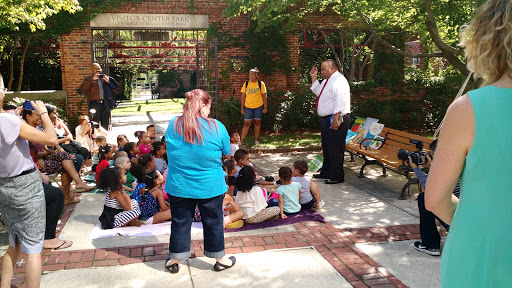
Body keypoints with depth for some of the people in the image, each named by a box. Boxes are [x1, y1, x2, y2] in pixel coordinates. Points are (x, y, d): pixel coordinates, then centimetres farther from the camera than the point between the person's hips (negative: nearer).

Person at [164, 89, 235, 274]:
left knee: (180, 223, 16)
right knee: (213, 222, 15)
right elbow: (226, 152, 0)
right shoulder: (217, 127, -15)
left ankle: (174, 260, 31)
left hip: (178, 187, 2)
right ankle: (220, 260, 32)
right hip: (210, 187, -1)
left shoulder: (173, 125, -8)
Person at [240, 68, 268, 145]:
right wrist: (242, 108, 2)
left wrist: (265, 107, -4)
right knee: (246, 124, -2)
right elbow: (243, 96, 5)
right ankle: (241, 141, 1)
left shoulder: (261, 84, -1)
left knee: (257, 122, 8)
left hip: (259, 107, -1)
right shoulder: (246, 84, 3)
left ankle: (256, 140, 19)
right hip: (248, 107, 1)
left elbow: (264, 96, 0)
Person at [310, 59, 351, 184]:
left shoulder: (339, 80, -16)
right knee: (326, 148, 19)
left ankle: (336, 176, 5)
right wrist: (313, 77, 22)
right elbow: (318, 91, 33)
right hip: (326, 119, 11)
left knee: (335, 149, -4)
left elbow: (340, 101, -25)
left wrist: (336, 118, -30)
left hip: (336, 120, -11)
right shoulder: (327, 81, 17)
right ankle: (326, 172, 33)